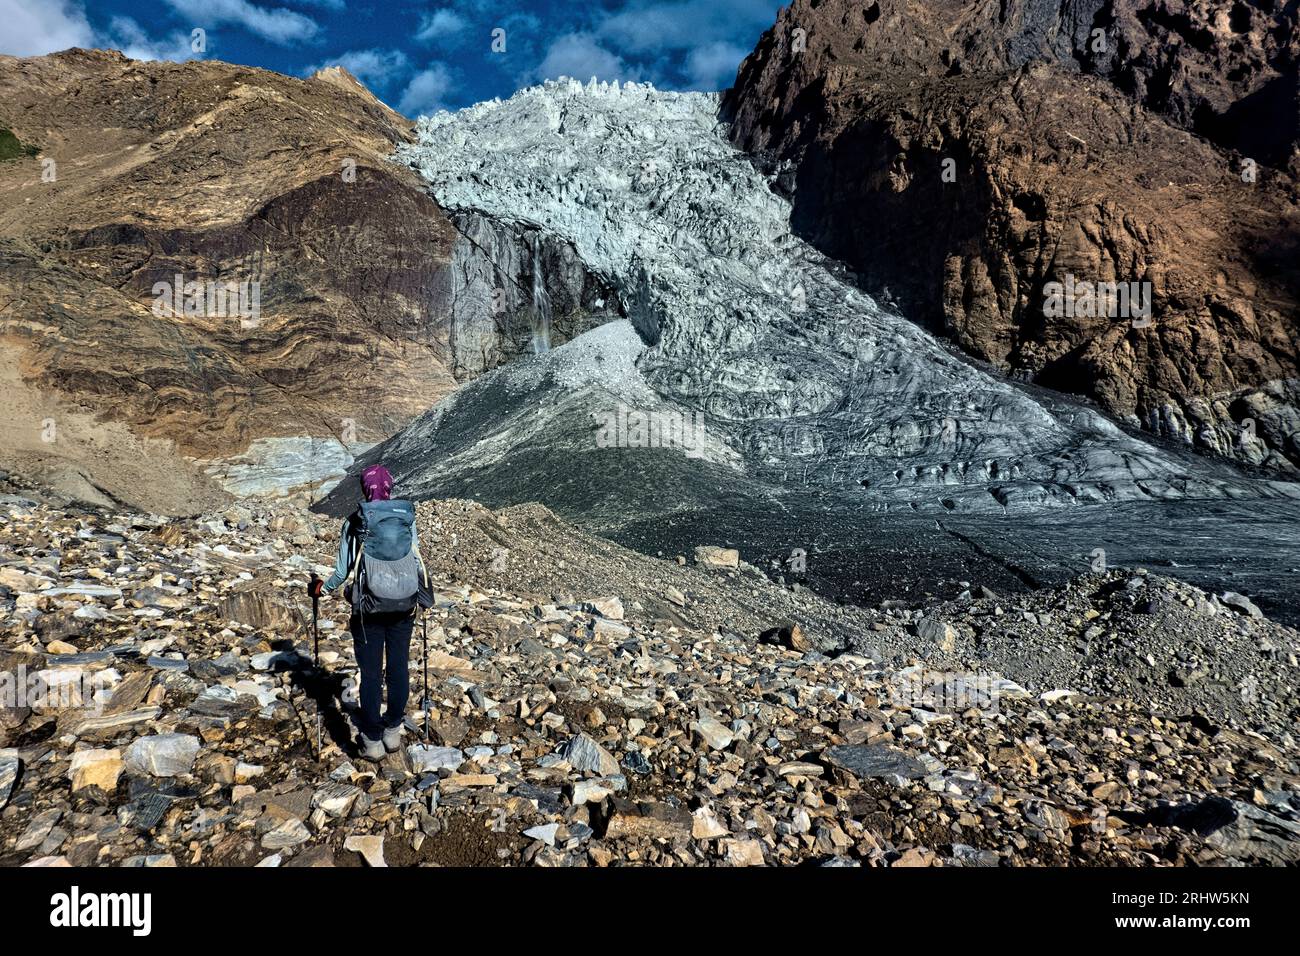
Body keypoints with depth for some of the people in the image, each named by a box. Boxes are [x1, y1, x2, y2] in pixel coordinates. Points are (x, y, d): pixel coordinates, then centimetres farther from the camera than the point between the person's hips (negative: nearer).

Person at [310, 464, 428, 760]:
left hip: (369, 607, -2)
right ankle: (393, 731, 26)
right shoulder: (407, 517, -2)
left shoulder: (354, 522, -6)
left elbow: (343, 570, -3)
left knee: (371, 673, 8)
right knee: (398, 668, 14)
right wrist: (420, 586, 22)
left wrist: (323, 588, 16)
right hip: (404, 605, 2)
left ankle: (372, 740, 17)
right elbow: (417, 560, 2)